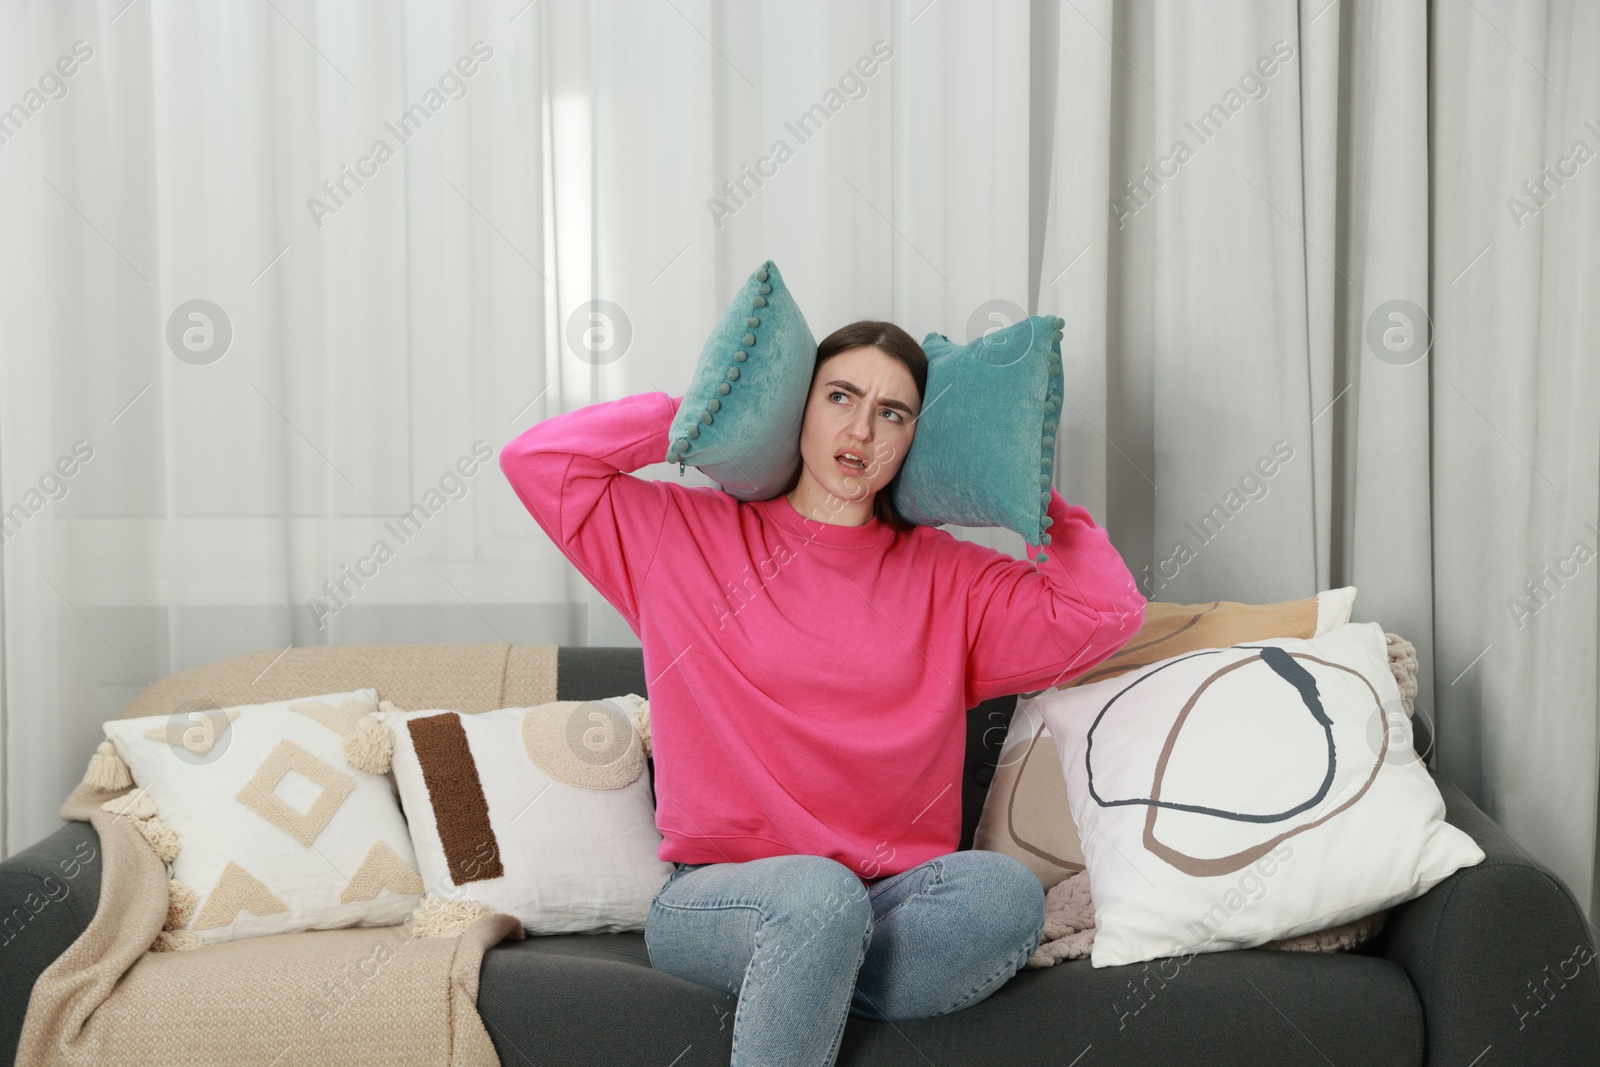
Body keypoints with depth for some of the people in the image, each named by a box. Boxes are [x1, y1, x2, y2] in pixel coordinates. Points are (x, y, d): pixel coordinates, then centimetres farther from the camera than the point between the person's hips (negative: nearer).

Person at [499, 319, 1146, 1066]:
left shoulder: (947, 578, 11)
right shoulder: (686, 535, 6)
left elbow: (1107, 612, 4)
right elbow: (536, 460, 1)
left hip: (892, 905, 3)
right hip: (715, 899, -2)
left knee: (1005, 889, -30)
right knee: (819, 891, -37)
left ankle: (778, 995, -24)